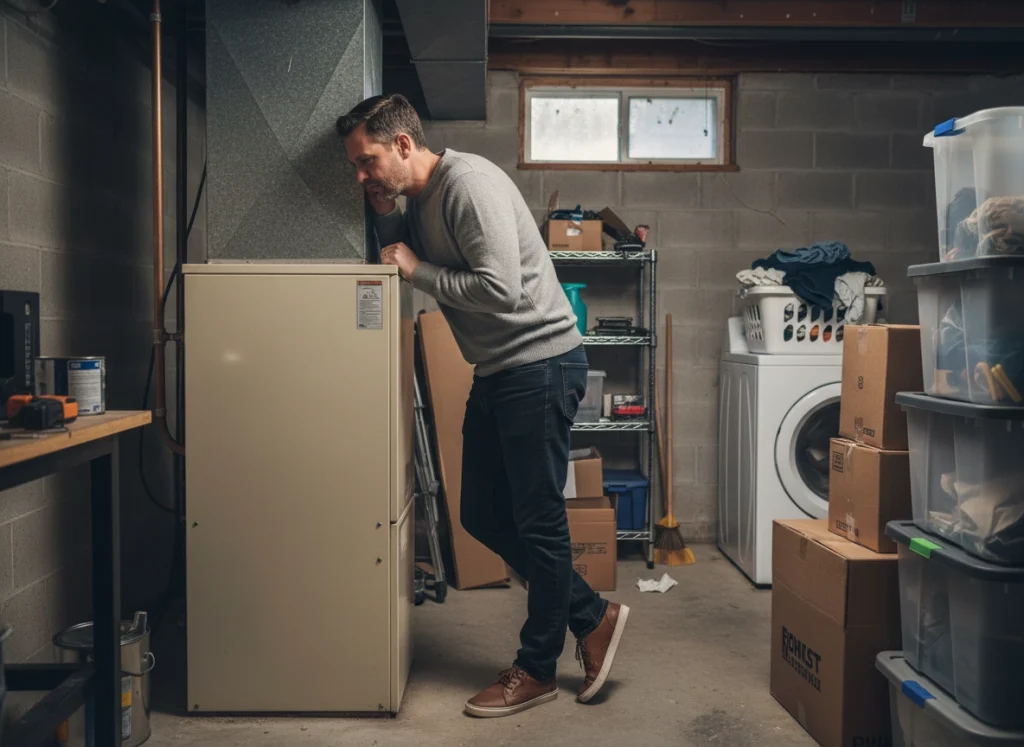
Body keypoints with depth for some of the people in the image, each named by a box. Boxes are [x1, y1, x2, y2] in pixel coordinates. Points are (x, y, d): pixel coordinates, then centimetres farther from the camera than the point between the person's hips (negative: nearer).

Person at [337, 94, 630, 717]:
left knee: (539, 522, 1)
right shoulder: (419, 200, 12)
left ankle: (537, 671, 17)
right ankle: (593, 617, 25)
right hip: (498, 373, 10)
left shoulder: (469, 182, -17)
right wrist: (387, 219, 2)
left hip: (541, 362, -10)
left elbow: (501, 289, -24)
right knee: (482, 515, 13)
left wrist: (418, 270, -13)